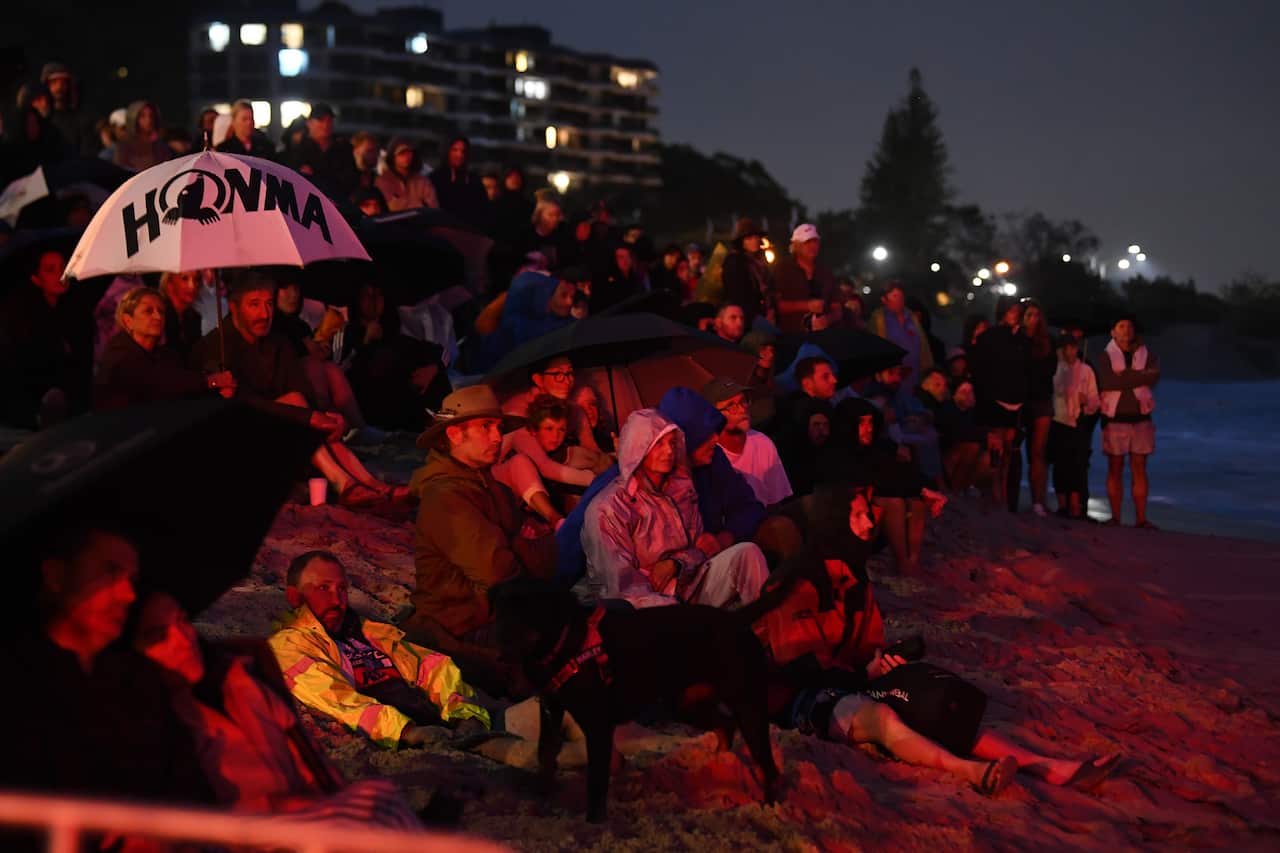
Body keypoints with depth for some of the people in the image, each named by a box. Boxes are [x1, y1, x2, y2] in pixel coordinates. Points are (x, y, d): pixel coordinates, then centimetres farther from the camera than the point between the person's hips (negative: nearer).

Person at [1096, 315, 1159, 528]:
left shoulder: (1146, 355, 9)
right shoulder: (1105, 357, 3)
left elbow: (1154, 377, -10)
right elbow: (1106, 381, -16)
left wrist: (1124, 376, -15)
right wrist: (1139, 377, -13)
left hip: (1140, 418, 2)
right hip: (1114, 418, -2)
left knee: (1139, 469, 2)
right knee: (1115, 469, 0)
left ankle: (1140, 517, 2)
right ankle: (1115, 517, 3)